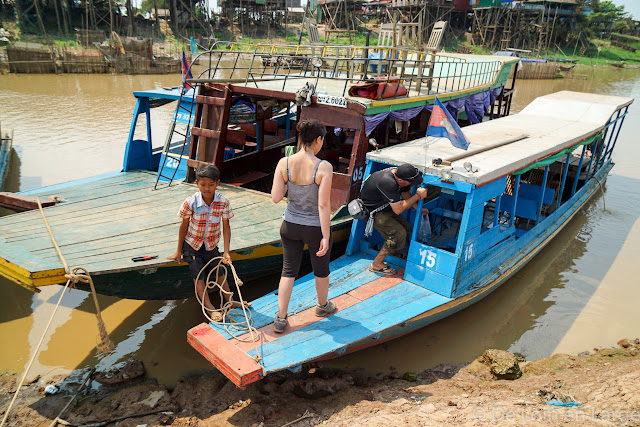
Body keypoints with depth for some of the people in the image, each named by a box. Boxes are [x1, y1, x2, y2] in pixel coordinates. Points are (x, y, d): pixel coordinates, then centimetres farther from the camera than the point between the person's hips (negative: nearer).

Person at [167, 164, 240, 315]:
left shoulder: (223, 202, -20)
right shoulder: (191, 202, -24)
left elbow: (226, 227, -13)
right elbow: (184, 226, -11)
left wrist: (226, 252, -19)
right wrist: (179, 251, -3)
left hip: (211, 245, 2)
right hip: (192, 244, -2)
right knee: (198, 276, -2)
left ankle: (229, 300, 25)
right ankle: (209, 307, 4)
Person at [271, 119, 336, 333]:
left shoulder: (284, 163, -11)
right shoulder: (324, 167, -21)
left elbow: (275, 197, -9)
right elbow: (323, 205, -21)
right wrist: (326, 237, -16)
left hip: (290, 226, 3)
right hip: (315, 228, -3)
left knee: (288, 271, 17)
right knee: (321, 269, 23)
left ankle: (281, 318, 22)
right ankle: (323, 306, 47)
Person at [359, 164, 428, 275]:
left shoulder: (399, 173, -9)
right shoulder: (388, 182, -36)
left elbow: (406, 195, 8)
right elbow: (398, 209, -30)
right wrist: (418, 196, -25)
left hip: (383, 206, 9)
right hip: (372, 211, -9)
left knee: (406, 228, 5)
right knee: (399, 233, -16)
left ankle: (391, 253, 22)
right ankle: (376, 264, -5)